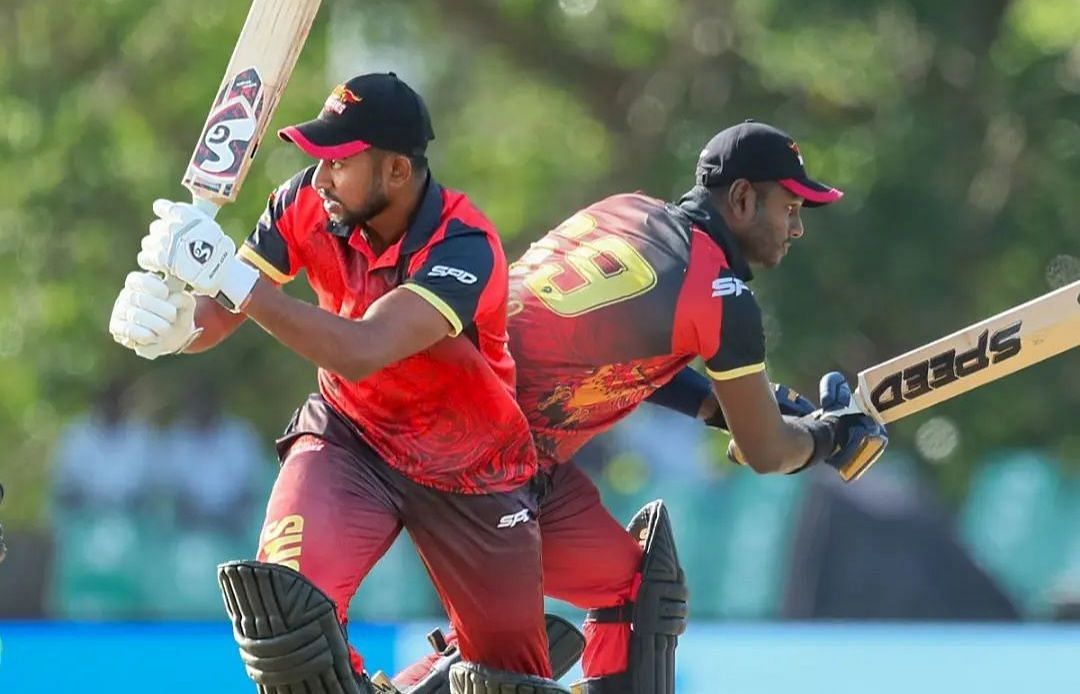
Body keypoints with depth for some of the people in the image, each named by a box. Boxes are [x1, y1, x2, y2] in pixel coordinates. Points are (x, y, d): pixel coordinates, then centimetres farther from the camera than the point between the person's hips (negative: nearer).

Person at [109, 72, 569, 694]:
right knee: (284, 594, -28)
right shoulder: (308, 205, -16)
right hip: (349, 439, 2)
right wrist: (168, 322, -41)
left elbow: (361, 352, -45)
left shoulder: (465, 248, -32)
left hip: (473, 474, -2)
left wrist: (230, 275, -52)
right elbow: (214, 316, -16)